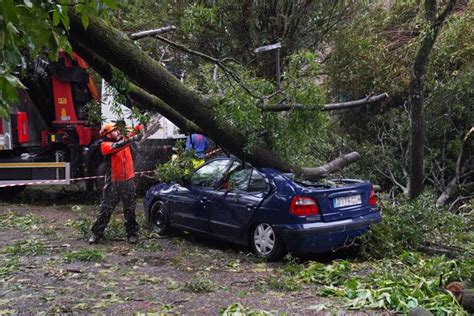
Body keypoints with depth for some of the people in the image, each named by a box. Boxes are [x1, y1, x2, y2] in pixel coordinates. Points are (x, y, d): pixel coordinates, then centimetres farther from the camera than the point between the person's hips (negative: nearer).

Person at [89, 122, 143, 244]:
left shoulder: (124, 140, 7)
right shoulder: (105, 145, -8)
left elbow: (134, 134, -1)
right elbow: (117, 146, -27)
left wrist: (139, 127, -22)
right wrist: (132, 139, -37)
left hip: (128, 181, 4)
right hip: (113, 183, -4)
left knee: (130, 210, 9)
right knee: (105, 209, 3)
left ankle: (132, 234, 18)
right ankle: (96, 234, 13)